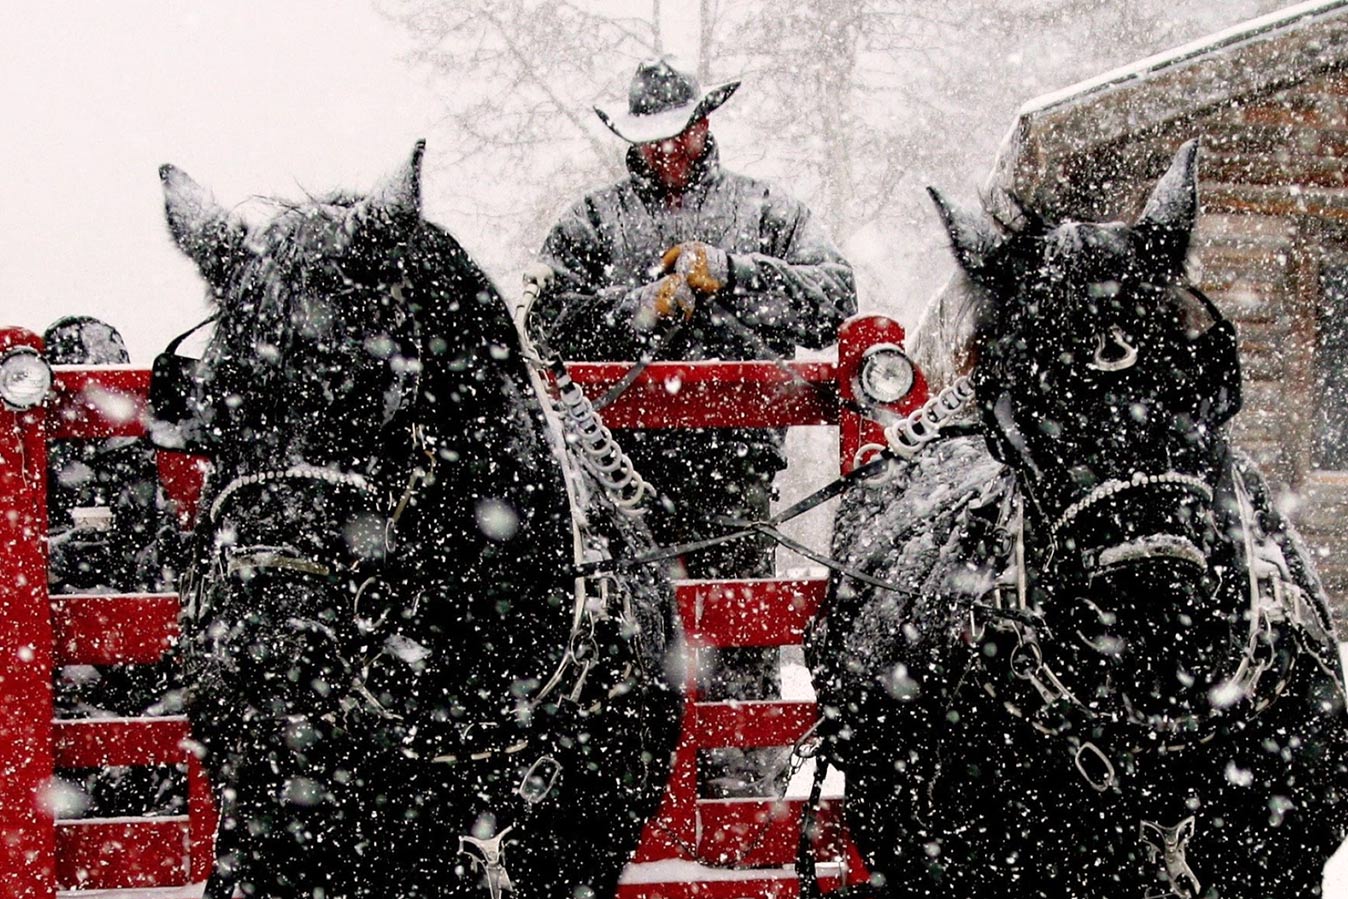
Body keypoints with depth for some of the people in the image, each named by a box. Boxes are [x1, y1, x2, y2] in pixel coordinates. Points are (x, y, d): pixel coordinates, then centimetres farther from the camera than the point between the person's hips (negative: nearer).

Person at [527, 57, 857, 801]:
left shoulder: (765, 211, 16)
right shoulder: (593, 223, 17)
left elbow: (833, 296, 2)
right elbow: (550, 322, 4)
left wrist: (732, 272, -9)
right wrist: (639, 308, -10)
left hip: (735, 457, 0)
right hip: (624, 458, 1)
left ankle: (742, 783, -2)